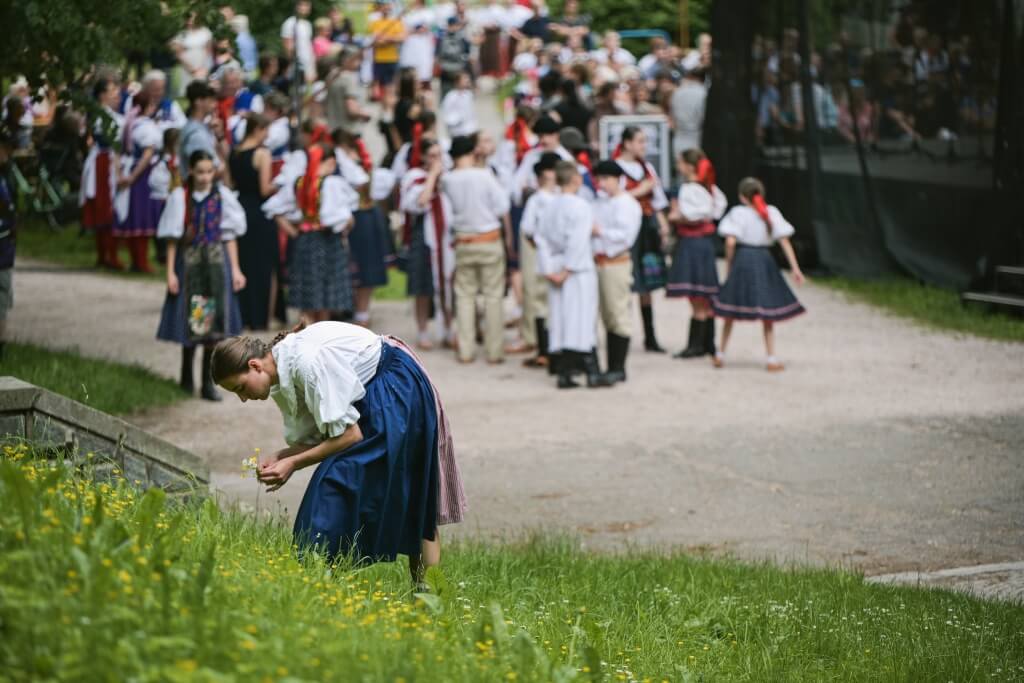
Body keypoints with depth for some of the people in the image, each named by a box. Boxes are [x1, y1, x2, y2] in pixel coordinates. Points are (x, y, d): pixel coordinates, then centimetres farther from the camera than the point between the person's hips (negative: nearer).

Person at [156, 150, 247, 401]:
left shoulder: (222, 196, 1)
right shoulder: (181, 197, -3)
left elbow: (230, 236, 5)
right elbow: (172, 238, 0)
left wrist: (235, 269, 1)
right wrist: (170, 272, -5)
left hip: (216, 262, 1)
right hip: (189, 261, -1)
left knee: (213, 322, -4)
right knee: (191, 320, 6)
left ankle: (208, 382, 2)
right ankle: (187, 375, 27)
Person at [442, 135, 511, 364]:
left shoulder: (447, 179, -6)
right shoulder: (484, 175, -13)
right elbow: (502, 206, -10)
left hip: (463, 242, 2)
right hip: (489, 240, -2)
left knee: (464, 296, 10)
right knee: (493, 296, 4)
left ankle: (465, 351, 9)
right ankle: (494, 351, 5)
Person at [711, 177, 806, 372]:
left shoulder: (738, 213, -7)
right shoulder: (772, 213, 1)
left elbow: (730, 242, -15)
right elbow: (784, 241, -2)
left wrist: (729, 264, -2)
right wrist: (795, 268, 0)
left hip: (742, 260, -2)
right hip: (764, 260, 2)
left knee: (730, 312, 12)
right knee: (767, 315, 9)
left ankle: (721, 354, 19)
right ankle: (771, 359, 5)